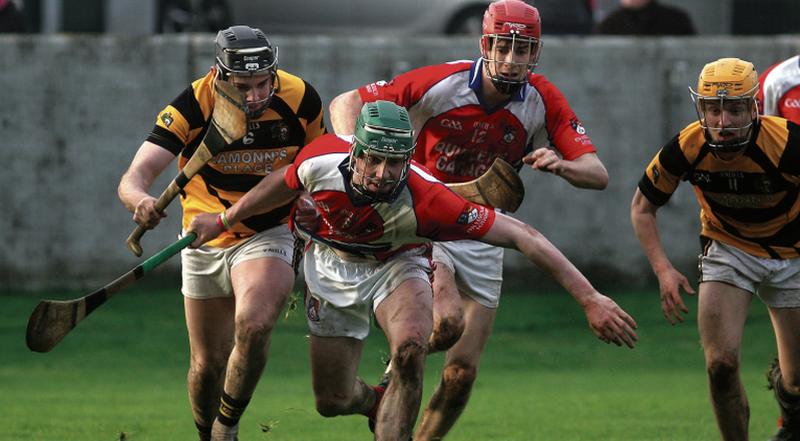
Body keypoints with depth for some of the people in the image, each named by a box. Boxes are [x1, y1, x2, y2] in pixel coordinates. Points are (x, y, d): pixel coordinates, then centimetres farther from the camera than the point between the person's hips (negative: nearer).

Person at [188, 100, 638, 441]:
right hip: (332, 267, 3)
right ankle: (380, 403, 42)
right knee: (333, 401, 5)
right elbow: (284, 184, -6)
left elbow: (522, 235, -38)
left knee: (410, 349, -34)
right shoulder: (323, 159, -32)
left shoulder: (426, 201, -39)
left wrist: (589, 298, -41)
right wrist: (224, 220, 9)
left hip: (398, 265, -2)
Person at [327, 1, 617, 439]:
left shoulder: (544, 101, -10)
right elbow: (345, 104, -14)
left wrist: (560, 165, -35)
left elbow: (598, 174, -12)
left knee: (462, 374, 0)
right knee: (448, 321, -30)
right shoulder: (439, 84, -19)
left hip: (480, 236, 4)